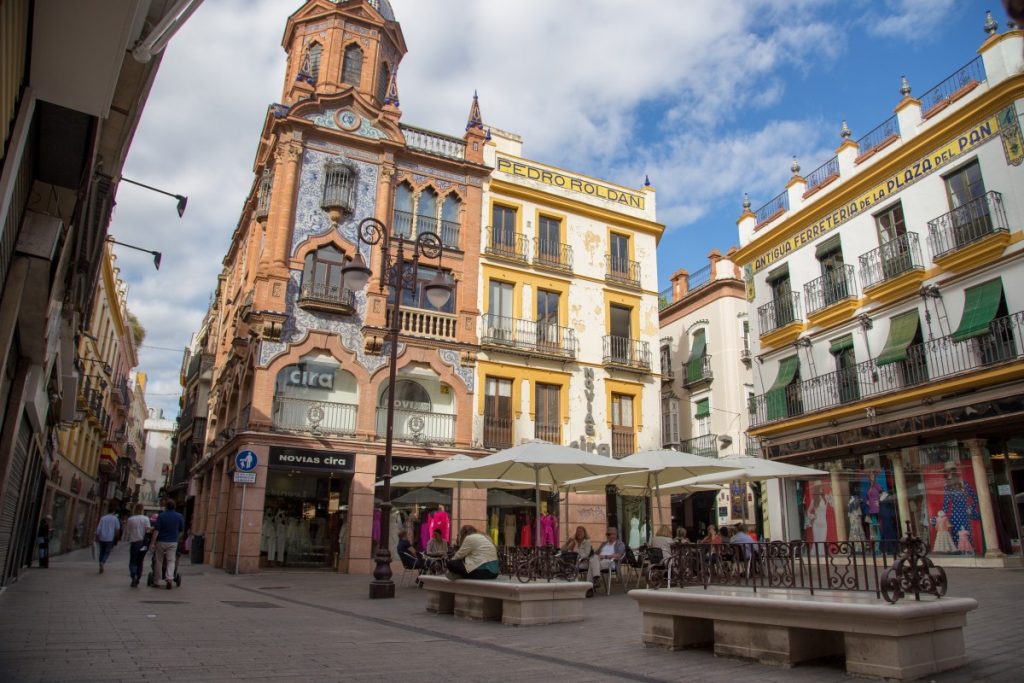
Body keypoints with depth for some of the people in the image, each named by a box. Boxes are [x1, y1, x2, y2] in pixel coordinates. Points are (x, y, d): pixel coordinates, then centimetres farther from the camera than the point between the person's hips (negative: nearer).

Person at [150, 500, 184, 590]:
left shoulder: (161, 516, -5)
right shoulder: (179, 516, 2)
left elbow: (156, 530, -11)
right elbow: (181, 530, 10)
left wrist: (153, 543, -11)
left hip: (161, 541, -1)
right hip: (173, 542, 1)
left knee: (158, 561, 11)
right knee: (171, 561, 2)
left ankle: (156, 581, 17)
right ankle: (169, 578, -17)